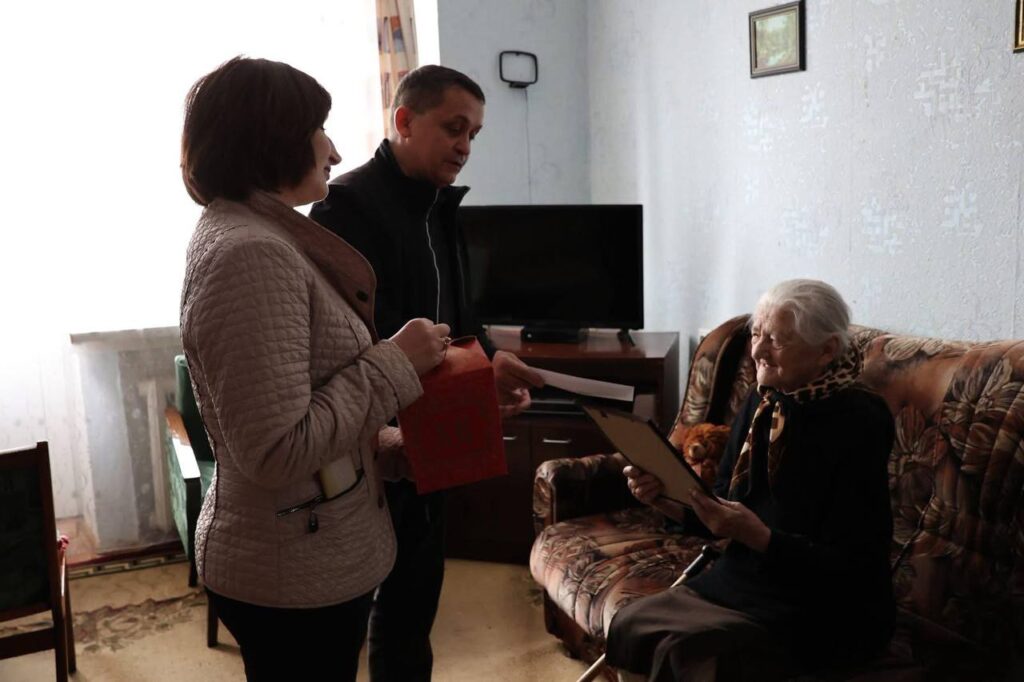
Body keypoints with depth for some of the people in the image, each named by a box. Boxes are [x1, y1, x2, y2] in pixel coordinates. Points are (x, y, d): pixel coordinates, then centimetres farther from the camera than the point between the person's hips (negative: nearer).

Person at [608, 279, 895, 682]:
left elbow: (850, 568, -19)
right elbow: (724, 511, 8)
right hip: (743, 581, 7)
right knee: (629, 624, -10)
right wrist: (666, 499, -11)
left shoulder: (858, 424, -18)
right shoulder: (762, 403, 2)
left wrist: (758, 537, -31)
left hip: (825, 611, -6)